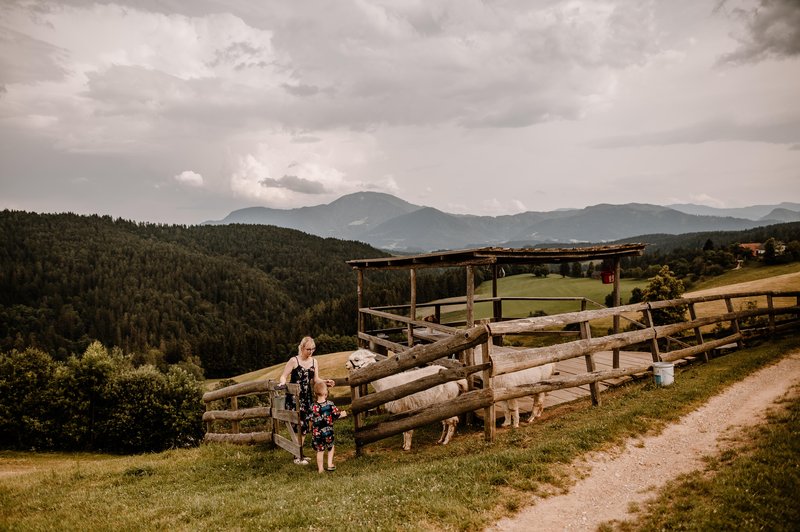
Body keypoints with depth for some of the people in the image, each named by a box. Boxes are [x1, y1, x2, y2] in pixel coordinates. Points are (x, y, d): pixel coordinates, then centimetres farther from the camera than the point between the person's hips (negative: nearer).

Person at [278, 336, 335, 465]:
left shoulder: (314, 361, 8)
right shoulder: (294, 361, -8)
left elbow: (316, 379, 9)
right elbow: (283, 376, -9)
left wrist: (325, 382, -8)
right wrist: (283, 383, -30)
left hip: (307, 397, 6)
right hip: (294, 397, -6)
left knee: (304, 426, 9)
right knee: (300, 426, -9)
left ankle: (299, 454, 22)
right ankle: (298, 456, 1)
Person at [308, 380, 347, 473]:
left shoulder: (313, 407, -11)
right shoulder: (330, 404, -11)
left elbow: (311, 420, -4)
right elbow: (337, 415, -3)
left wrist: (310, 428, 16)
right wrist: (343, 414, 18)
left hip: (317, 433, 0)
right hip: (328, 431, 0)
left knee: (320, 451, 12)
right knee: (331, 447, 25)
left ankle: (320, 469, 20)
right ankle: (330, 465, 19)